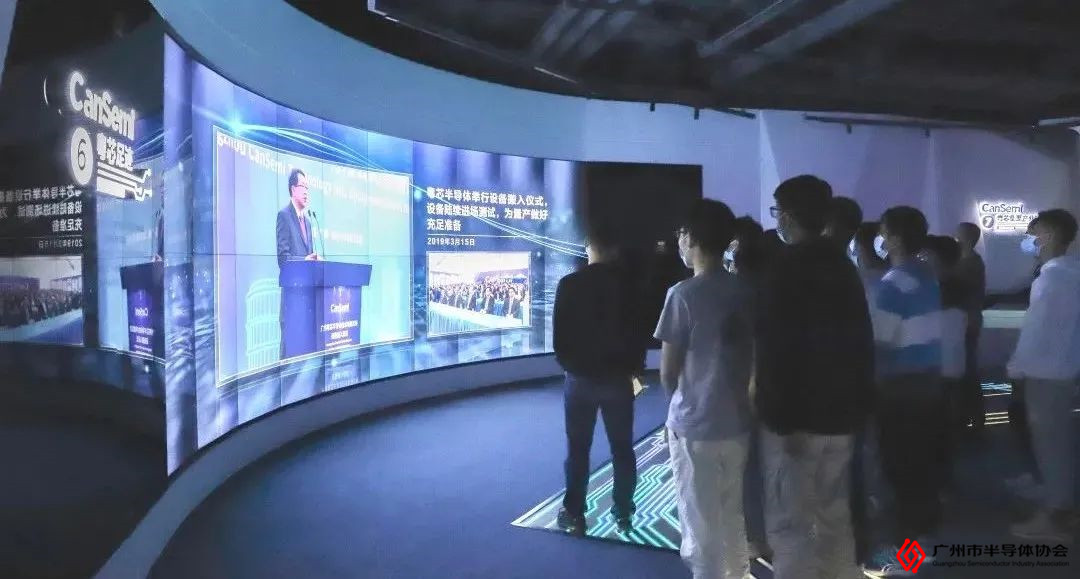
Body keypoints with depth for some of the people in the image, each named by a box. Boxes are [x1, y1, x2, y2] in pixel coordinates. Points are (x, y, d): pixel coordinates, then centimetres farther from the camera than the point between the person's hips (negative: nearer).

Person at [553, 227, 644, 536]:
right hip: (618, 378, 1)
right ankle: (624, 512, 20)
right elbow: (640, 332, -1)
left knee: (577, 450, 8)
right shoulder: (629, 284, -5)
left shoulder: (569, 284, -6)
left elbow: (559, 336, -5)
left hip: (580, 378, -1)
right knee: (622, 449, 12)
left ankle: (574, 514, 15)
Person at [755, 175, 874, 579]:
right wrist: (858, 402, 20)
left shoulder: (784, 267, -14)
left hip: (795, 415, -8)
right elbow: (860, 338, 15)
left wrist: (780, 416, -18)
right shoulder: (843, 265, 10)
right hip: (841, 411, 8)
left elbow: (775, 347, -20)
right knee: (834, 516, 18)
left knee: (790, 524, 1)